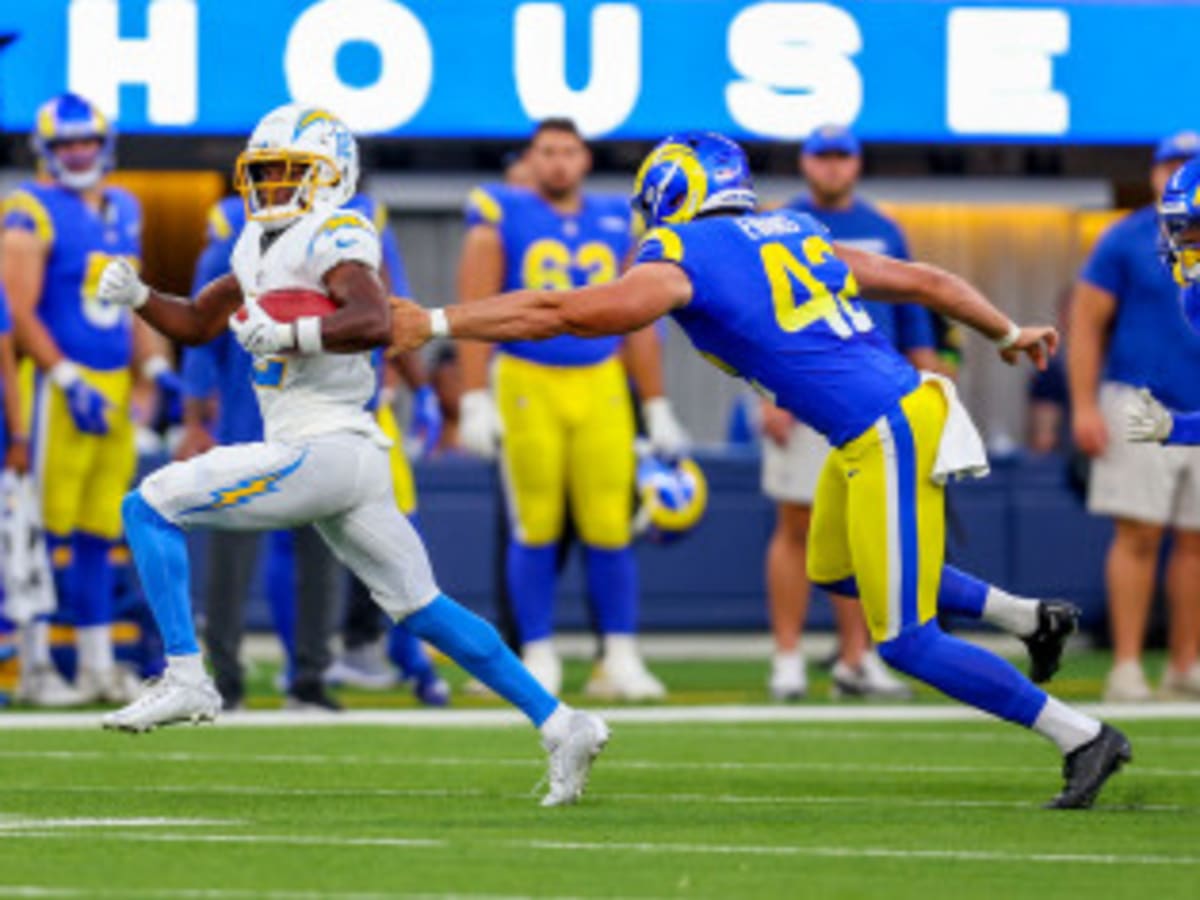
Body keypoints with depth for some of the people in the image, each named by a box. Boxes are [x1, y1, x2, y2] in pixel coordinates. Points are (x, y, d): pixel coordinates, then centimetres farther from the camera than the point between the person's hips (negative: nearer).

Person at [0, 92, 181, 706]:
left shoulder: (123, 212, 15)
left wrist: (156, 368, 12)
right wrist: (70, 382, -20)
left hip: (113, 389, 7)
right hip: (59, 387, -7)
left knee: (98, 533, 11)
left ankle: (98, 663, 16)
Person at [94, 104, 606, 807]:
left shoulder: (335, 239, -10)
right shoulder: (261, 247, 20)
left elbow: (375, 324, -27)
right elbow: (197, 324, 30)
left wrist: (285, 334, -25)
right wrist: (138, 296, 13)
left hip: (323, 452, -10)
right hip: (350, 460, 10)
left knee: (152, 507, -6)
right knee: (422, 608, 11)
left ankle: (186, 679, -8)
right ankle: (561, 726, 10)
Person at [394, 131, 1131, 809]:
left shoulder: (681, 264, -4)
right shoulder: (794, 238, 17)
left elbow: (553, 314, -7)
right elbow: (924, 283, 25)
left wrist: (435, 324, 0)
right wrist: (1007, 334, 40)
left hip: (890, 438, -9)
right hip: (883, 427, 9)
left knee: (905, 642, -1)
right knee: (837, 570, 29)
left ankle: (1084, 737, 3)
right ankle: (1027, 615, 28)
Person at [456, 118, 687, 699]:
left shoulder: (616, 224, 11)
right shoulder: (502, 220, 0)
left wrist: (657, 409, 15)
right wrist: (475, 402, -10)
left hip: (601, 388, 3)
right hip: (527, 387, -3)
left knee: (609, 529, -2)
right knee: (535, 531, 0)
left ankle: (620, 657, 5)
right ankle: (538, 658, 9)